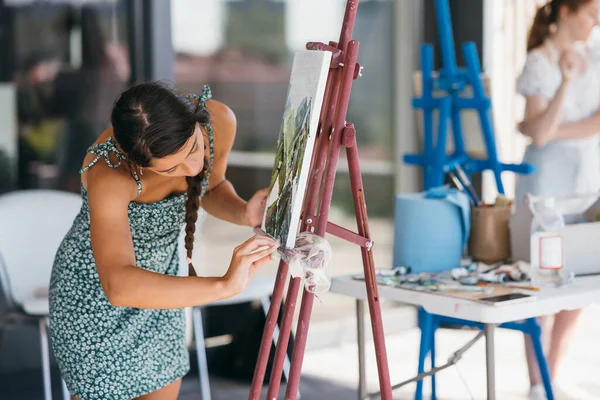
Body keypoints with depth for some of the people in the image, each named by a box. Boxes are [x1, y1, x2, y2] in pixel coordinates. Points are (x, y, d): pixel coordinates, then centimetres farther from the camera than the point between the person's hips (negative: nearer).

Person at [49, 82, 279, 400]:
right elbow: (118, 285, -51)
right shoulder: (108, 173, -39)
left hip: (157, 275, 5)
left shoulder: (218, 121, -24)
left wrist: (244, 213, -23)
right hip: (93, 290, -5)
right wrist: (224, 285, -59)